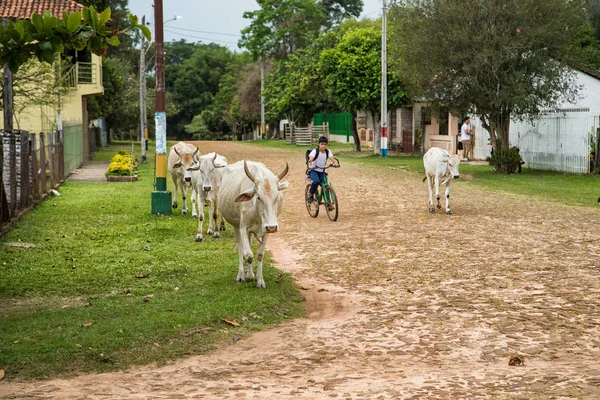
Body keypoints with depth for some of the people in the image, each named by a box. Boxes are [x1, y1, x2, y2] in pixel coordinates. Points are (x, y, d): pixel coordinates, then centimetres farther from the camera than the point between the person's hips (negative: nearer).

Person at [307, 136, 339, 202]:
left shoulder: (328, 151, -3)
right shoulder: (315, 151, -14)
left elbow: (333, 159, -16)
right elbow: (310, 159, -30)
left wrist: (336, 163, -40)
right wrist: (309, 166, -52)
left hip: (322, 171, 4)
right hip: (313, 170, -4)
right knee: (316, 181, -33)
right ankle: (310, 194, -9)